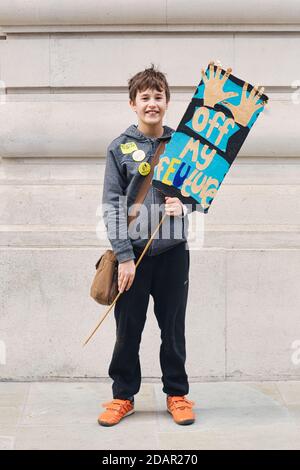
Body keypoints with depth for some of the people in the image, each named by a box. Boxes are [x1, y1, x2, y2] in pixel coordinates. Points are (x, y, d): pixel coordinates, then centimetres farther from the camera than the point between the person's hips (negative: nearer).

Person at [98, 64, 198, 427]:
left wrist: (184, 204, -12)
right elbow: (111, 205, -3)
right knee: (128, 328, 6)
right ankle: (123, 396, 20)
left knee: (173, 328, 8)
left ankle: (177, 394, 22)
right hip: (132, 251, -1)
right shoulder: (119, 148, 1)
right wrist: (123, 256, -10)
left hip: (173, 250, 1)